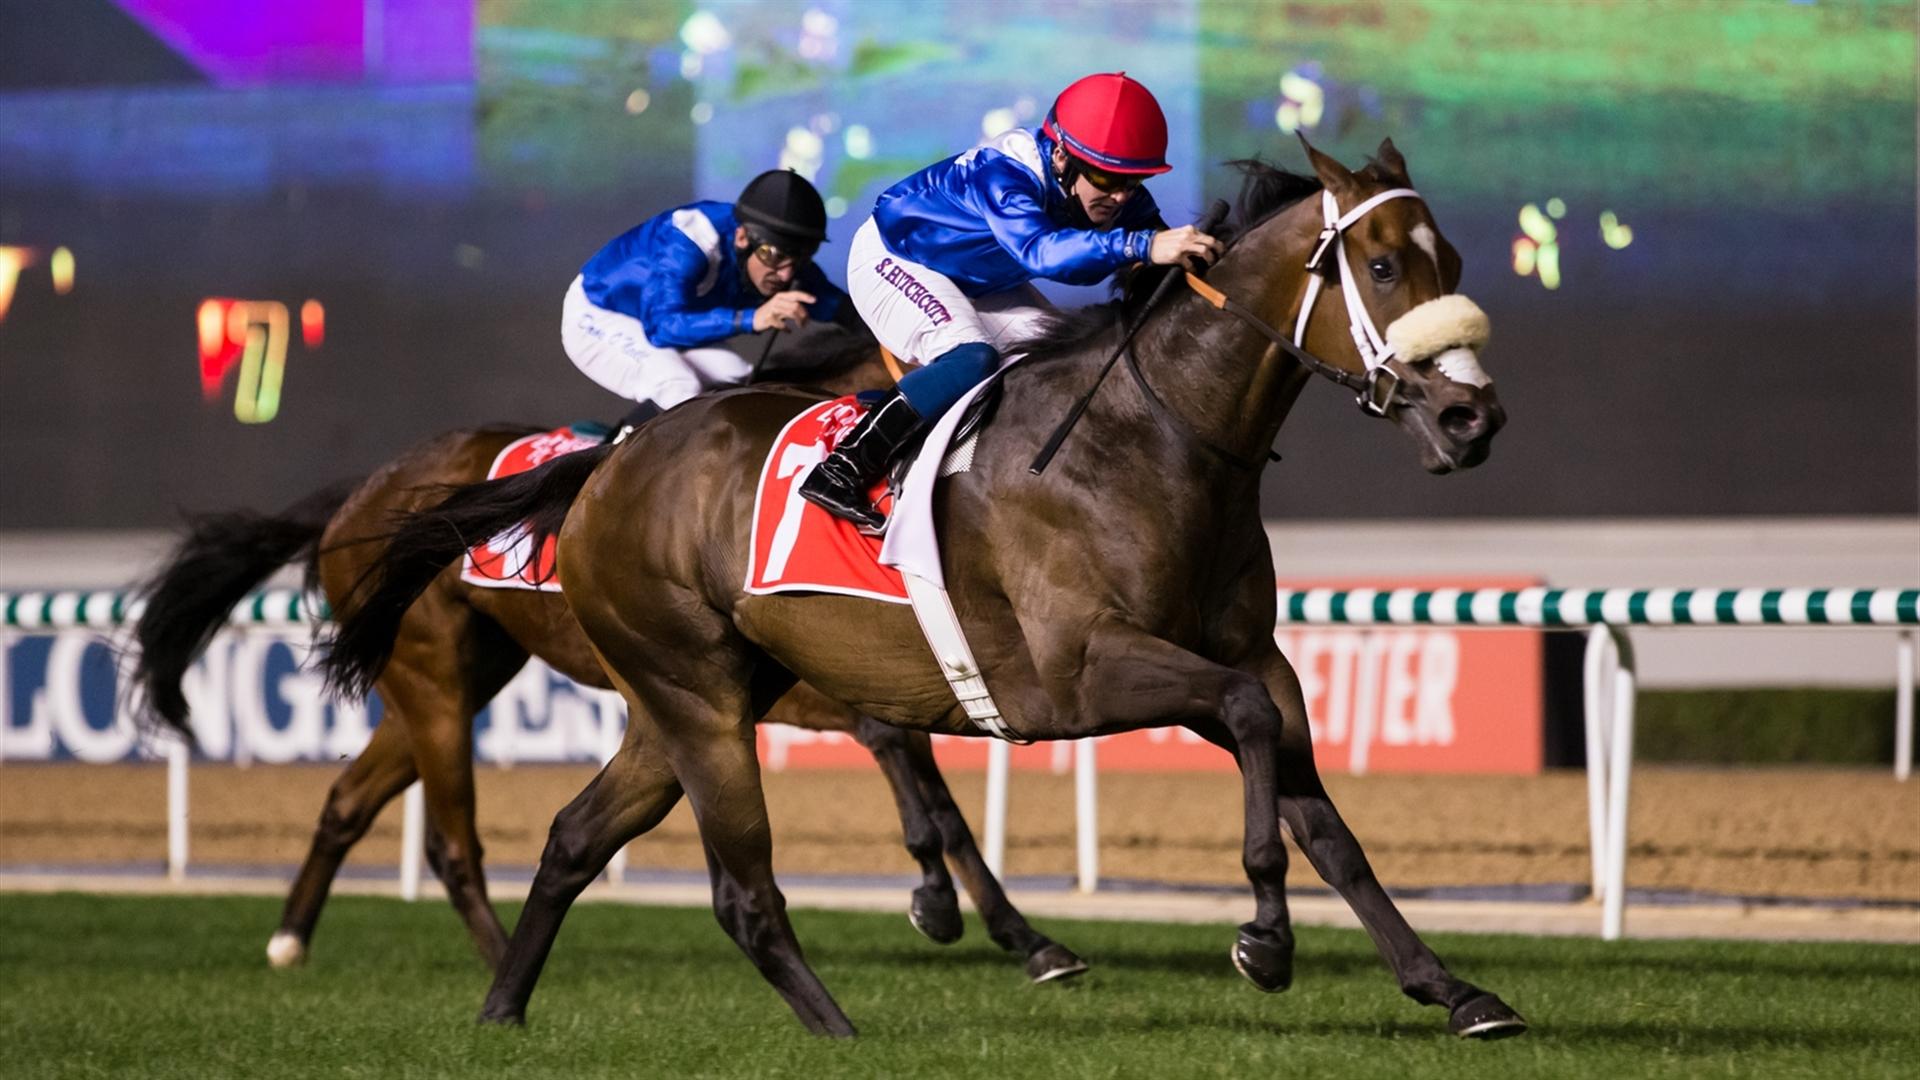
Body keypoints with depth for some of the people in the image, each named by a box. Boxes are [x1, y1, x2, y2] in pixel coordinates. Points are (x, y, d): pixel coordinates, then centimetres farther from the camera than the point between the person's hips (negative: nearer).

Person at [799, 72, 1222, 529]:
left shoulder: (1119, 197, -17)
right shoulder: (1004, 176, -40)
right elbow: (1041, 251, -58)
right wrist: (1142, 245, -70)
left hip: (977, 283, 8)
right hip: (892, 258, -8)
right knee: (971, 359, -30)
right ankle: (840, 470, -29)